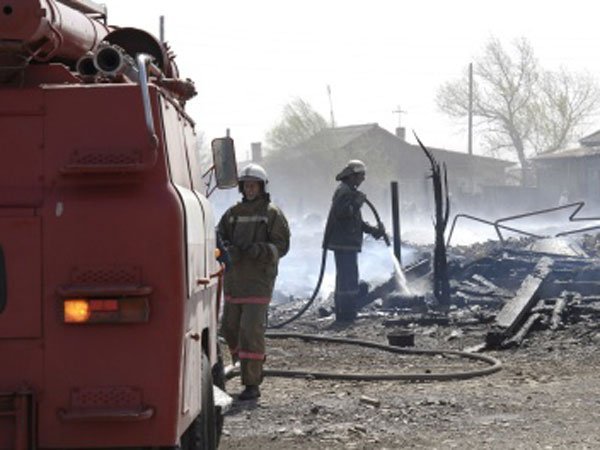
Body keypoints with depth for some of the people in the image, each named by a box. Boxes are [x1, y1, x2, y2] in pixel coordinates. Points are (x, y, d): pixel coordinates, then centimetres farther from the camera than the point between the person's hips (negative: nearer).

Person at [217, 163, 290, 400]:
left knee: (251, 330, -13)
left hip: (259, 280, -6)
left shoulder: (272, 214, -1)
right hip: (233, 280, 6)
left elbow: (281, 245, -5)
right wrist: (228, 249, -12)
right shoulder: (233, 213, 12)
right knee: (229, 328, 11)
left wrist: (260, 250, -23)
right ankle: (254, 369, 32)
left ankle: (252, 385, -10)